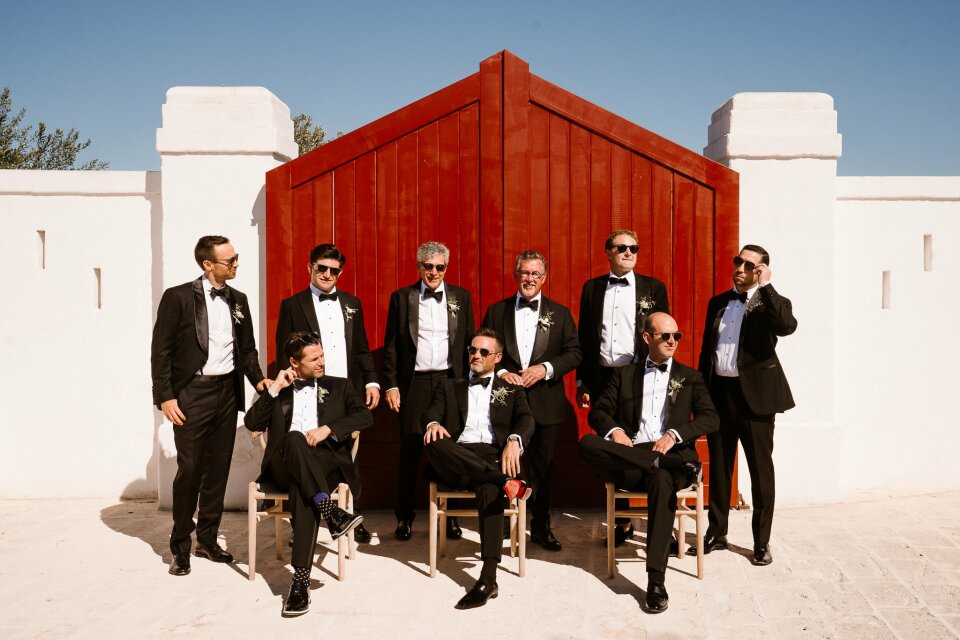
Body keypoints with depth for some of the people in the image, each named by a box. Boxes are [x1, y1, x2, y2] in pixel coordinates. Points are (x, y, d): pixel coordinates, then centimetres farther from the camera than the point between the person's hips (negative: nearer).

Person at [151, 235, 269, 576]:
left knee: (218, 468, 10)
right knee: (189, 469, -2)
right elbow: (161, 350, -7)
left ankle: (207, 539, 24)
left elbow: (247, 348, 15)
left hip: (227, 391, 5)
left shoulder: (238, 300, 9)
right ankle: (180, 546, 14)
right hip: (192, 393, -5)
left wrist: (258, 379, 0)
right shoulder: (178, 297, -7)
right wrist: (165, 396, -12)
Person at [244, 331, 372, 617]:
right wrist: (274, 389, 2)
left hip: (326, 462, -1)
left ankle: (301, 581, -41)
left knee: (301, 490, -37)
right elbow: (252, 424, 10)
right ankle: (331, 513, -45)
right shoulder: (279, 391, 23)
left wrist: (328, 428, -10)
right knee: (294, 439, -36)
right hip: (284, 465, 1)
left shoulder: (339, 386, 20)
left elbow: (365, 416, 4)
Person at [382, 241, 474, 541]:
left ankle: (450, 516, 16)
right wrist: (391, 385, -1)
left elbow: (469, 343, 8)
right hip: (413, 384, -1)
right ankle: (405, 517, 14)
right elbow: (390, 345, 5)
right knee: (409, 451, 2)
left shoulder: (461, 297, 8)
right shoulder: (401, 297, 6)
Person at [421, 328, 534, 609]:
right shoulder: (449, 386, 27)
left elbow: (526, 420, 5)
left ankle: (488, 578, -41)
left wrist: (514, 441, -20)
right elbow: (432, 412, 10)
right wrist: (433, 423, -17)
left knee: (489, 488, -37)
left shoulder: (511, 389, 23)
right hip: (456, 462, 2)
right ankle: (504, 481, -36)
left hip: (493, 457, -1)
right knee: (436, 444, -34)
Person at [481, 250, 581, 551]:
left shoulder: (560, 313, 6)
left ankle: (541, 526, 21)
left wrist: (546, 368, -12)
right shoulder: (496, 311, 7)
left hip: (545, 402, 0)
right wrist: (500, 372, -10)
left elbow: (574, 353, 3)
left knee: (543, 467, 8)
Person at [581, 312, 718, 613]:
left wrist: (674, 435, -12)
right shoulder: (624, 373, 19)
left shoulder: (690, 376, 17)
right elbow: (597, 411, 12)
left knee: (662, 480, -39)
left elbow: (711, 419, 5)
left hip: (671, 454, -1)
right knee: (588, 443, -30)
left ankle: (656, 581, -38)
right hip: (630, 455, 1)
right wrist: (614, 430, -11)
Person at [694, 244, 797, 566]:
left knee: (761, 469, 5)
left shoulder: (770, 303, -2)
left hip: (755, 394, -4)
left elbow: (787, 325, -25)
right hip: (718, 392, 4)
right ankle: (716, 533, 25)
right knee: (718, 467, 13)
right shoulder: (717, 303, 12)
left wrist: (765, 286, -22)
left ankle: (761, 541, 17)